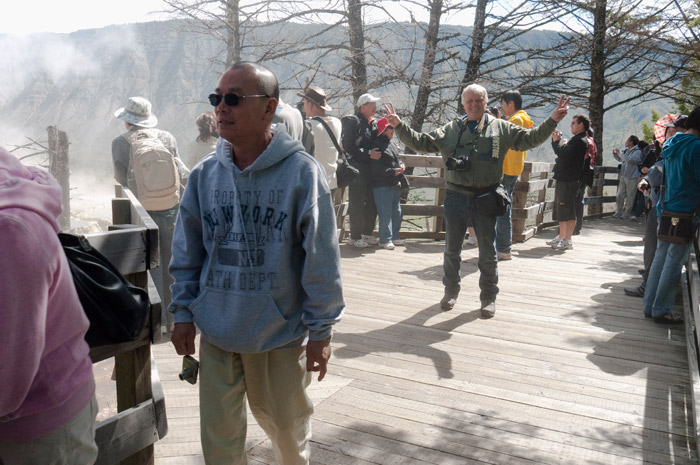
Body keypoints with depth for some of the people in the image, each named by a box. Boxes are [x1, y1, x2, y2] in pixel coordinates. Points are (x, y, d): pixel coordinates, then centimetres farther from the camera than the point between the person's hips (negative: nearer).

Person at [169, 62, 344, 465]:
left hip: (281, 333, -3)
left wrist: (321, 330, -9)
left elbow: (321, 259, -11)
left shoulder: (301, 171, -13)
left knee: (287, 425, 19)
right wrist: (184, 314, 6)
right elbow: (187, 253, 8)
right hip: (217, 332, 3)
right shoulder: (205, 174, 0)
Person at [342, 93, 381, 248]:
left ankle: (368, 233, 23)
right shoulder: (353, 121, -8)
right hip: (356, 167, -8)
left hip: (371, 166, 8)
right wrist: (368, 154, -17)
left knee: (372, 202, 11)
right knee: (357, 203, -5)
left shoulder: (374, 123, 16)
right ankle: (355, 237, 4)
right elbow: (348, 146, -16)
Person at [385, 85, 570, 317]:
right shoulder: (450, 129, 8)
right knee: (451, 247, 11)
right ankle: (451, 291, 30)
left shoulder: (501, 128, 7)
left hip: (485, 197, -1)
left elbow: (529, 138, 6)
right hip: (456, 196, 1)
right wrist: (399, 126, -5)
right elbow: (421, 142, 6)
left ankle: (489, 296, 22)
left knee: (488, 250, 6)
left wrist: (552, 121, -6)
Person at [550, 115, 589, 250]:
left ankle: (567, 240, -7)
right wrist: (557, 141, 11)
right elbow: (564, 153, 21)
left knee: (567, 211, -9)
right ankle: (562, 238, 21)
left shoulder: (580, 141, -12)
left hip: (569, 181, -11)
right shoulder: (576, 140, 23)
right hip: (564, 179, 11)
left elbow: (563, 153, -23)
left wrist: (556, 141, -8)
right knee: (561, 211, 14)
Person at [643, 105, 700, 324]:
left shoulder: (671, 144, 11)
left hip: (666, 210, 8)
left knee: (660, 259, 12)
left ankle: (650, 306, 17)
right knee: (673, 263, -1)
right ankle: (661, 310, 6)